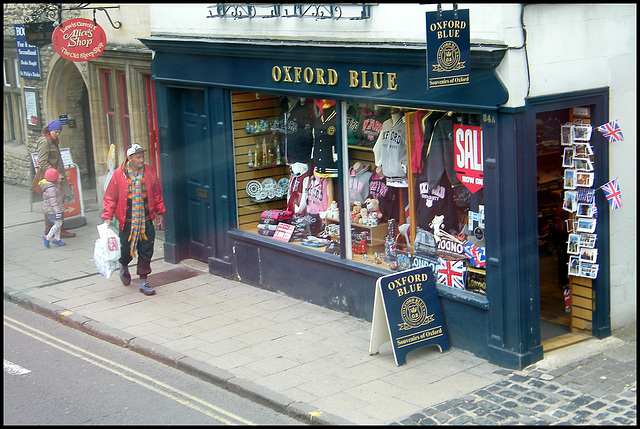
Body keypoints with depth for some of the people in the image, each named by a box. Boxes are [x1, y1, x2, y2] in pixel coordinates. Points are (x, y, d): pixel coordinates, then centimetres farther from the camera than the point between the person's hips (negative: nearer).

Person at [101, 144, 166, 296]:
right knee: (126, 251, 6)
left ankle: (143, 282, 15)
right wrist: (108, 217, -6)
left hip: (146, 221, 2)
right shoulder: (119, 174, -6)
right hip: (127, 222, -2)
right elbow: (110, 198, -1)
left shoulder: (150, 172, 2)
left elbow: (157, 194, 13)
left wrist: (160, 213, 15)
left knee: (146, 252, 2)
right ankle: (124, 266, 41)